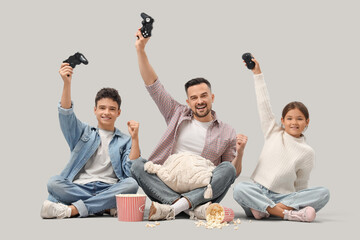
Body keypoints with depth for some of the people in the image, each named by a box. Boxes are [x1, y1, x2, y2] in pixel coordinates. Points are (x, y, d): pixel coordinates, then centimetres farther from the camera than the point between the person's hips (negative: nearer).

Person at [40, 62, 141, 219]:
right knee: (54, 183, -28)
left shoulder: (124, 141, 17)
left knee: (131, 184, -32)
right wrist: (67, 83, -13)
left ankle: (73, 209, -32)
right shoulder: (84, 133, 20)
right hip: (78, 187, 0)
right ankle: (105, 206, -27)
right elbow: (66, 115, 1)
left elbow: (132, 172, 3)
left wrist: (135, 139, -4)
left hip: (110, 190, 0)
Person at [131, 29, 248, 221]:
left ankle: (173, 207, -39)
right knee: (138, 164, -24)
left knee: (227, 168, -29)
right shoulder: (178, 115, 14)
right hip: (168, 187, 2)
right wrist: (140, 49, 5)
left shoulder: (226, 133, 10)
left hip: (202, 191, -1)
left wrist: (239, 153, -10)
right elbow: (152, 83, 12)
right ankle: (196, 208, -36)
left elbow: (232, 173, 11)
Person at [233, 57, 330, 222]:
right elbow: (264, 105, 8)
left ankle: (264, 210, -35)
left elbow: (301, 185, 9)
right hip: (259, 192, 0)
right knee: (239, 188, -32)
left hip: (285, 196, 1)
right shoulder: (273, 133, 8)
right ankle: (288, 214, -37)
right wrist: (257, 74, 8)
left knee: (323, 193, -25)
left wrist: (298, 200, -6)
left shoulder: (307, 152, 6)